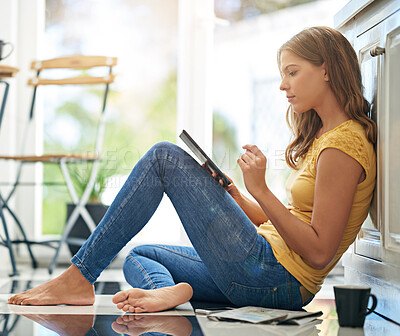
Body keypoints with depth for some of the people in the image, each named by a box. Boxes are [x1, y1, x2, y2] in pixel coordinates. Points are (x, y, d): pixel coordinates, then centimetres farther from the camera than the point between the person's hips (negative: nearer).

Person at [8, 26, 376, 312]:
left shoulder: (345, 145, -12)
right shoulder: (322, 137, 19)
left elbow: (319, 253, -18)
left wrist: (261, 190, -21)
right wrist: (232, 195, 7)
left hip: (275, 278, -10)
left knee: (165, 156, -10)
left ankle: (80, 276, -10)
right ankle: (169, 291, -18)